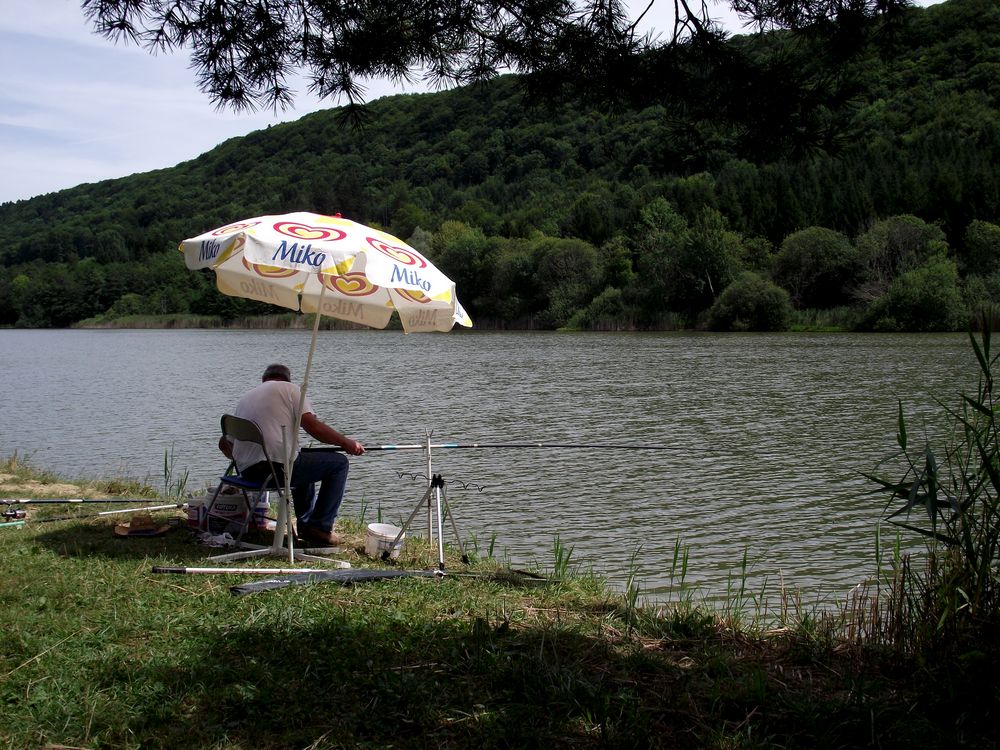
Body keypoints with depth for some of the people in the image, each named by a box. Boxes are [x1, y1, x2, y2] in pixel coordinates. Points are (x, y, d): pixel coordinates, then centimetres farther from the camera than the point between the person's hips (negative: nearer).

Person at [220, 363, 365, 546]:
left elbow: (224, 443, 27)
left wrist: (241, 460, 47)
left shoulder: (246, 397, 24)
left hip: (247, 472, 8)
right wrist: (345, 442, 2)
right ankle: (320, 527, 3)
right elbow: (313, 426, -9)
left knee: (304, 464, 34)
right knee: (339, 463, 7)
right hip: (278, 467, -8)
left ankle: (305, 525, 33)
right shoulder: (290, 389, 6)